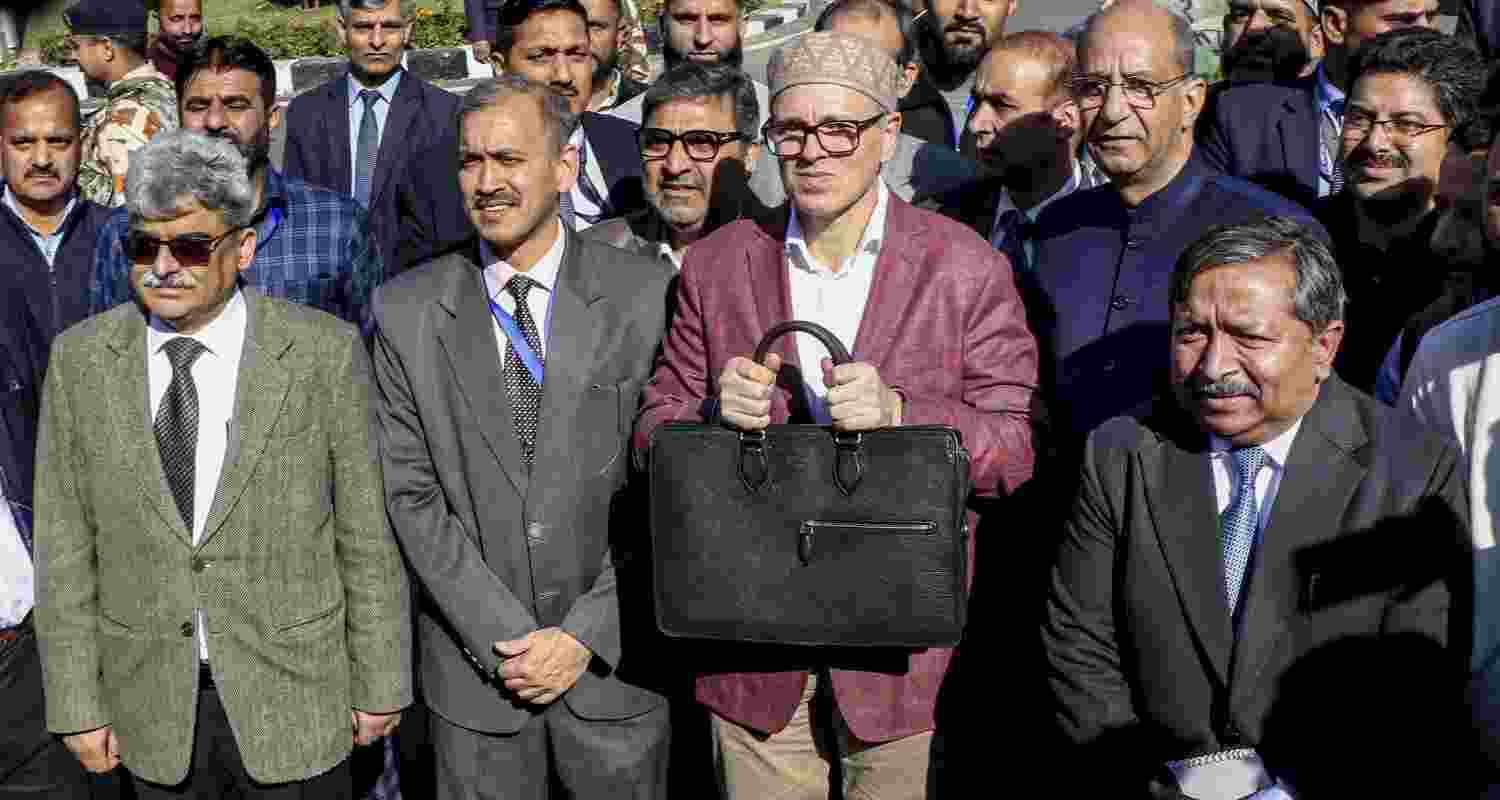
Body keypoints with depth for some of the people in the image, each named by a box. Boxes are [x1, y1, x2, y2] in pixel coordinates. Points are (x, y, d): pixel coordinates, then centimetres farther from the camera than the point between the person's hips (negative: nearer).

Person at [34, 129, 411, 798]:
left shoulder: (324, 352, -9)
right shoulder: (80, 360, -2)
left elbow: (365, 536, -4)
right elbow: (65, 549, 1)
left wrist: (380, 686, -1)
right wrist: (76, 706, 0)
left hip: (294, 700, -2)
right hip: (153, 706, 2)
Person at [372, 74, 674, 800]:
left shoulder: (645, 295, -5)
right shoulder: (406, 310, -1)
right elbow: (410, 495, -4)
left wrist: (586, 637, -11)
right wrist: (506, 638, -11)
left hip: (615, 662, 0)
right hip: (473, 668, 1)